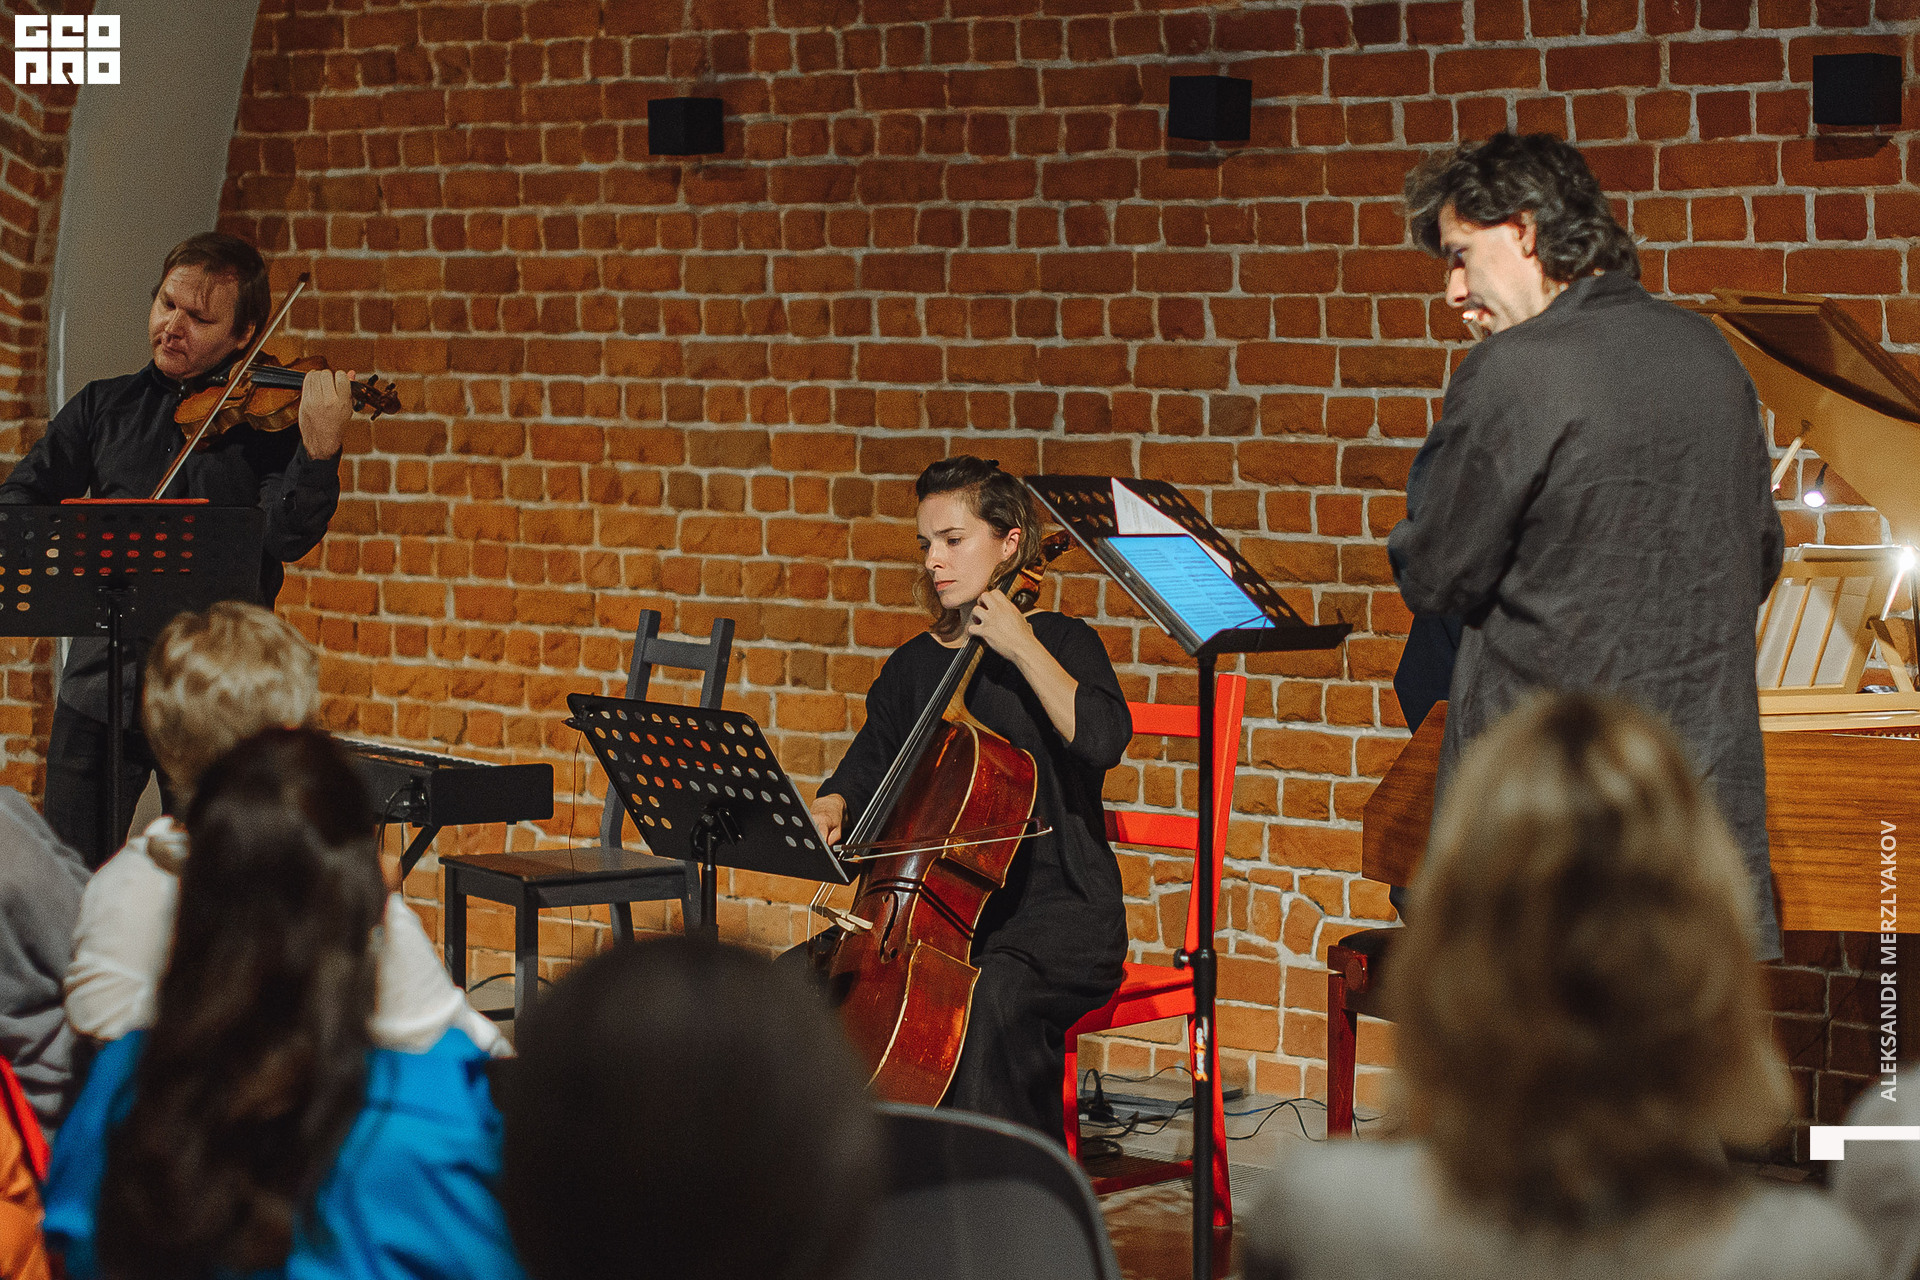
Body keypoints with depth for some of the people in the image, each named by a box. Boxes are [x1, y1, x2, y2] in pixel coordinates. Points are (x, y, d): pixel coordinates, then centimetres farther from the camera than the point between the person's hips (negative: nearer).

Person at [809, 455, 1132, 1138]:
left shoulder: (1059, 641, -1)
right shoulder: (914, 665, 14)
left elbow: (1102, 739, -21)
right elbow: (866, 768, 20)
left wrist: (1021, 646, -17)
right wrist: (831, 808, -2)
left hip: (1058, 912, -6)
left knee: (996, 994, -38)